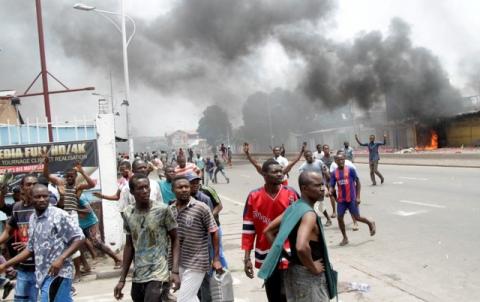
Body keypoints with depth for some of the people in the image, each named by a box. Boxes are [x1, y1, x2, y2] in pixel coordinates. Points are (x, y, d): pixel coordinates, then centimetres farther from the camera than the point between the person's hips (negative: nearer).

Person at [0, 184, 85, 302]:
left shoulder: (60, 215, -12)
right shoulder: (32, 219, 12)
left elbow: (79, 238, -13)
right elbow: (30, 249, 18)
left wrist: (61, 258, -23)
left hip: (58, 273, -7)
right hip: (43, 274, 7)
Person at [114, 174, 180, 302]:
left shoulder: (163, 210, -10)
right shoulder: (127, 213, 1)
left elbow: (175, 240, -3)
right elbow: (129, 246, 10)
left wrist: (175, 271, -13)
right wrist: (122, 279, 10)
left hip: (158, 277, -4)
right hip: (137, 278, 5)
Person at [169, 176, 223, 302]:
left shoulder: (201, 208, -14)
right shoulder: (170, 209, 1)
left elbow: (214, 232, -9)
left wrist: (216, 259, -10)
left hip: (196, 263, -5)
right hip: (178, 262, 6)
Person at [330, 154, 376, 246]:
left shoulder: (350, 170, -7)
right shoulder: (334, 173, 2)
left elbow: (357, 182, -2)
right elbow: (332, 186, 2)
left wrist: (358, 197, -6)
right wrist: (330, 191, -22)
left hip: (351, 199, -3)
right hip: (341, 200, 3)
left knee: (357, 217, 2)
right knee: (340, 218, -1)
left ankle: (370, 223, 33)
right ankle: (345, 238, 16)